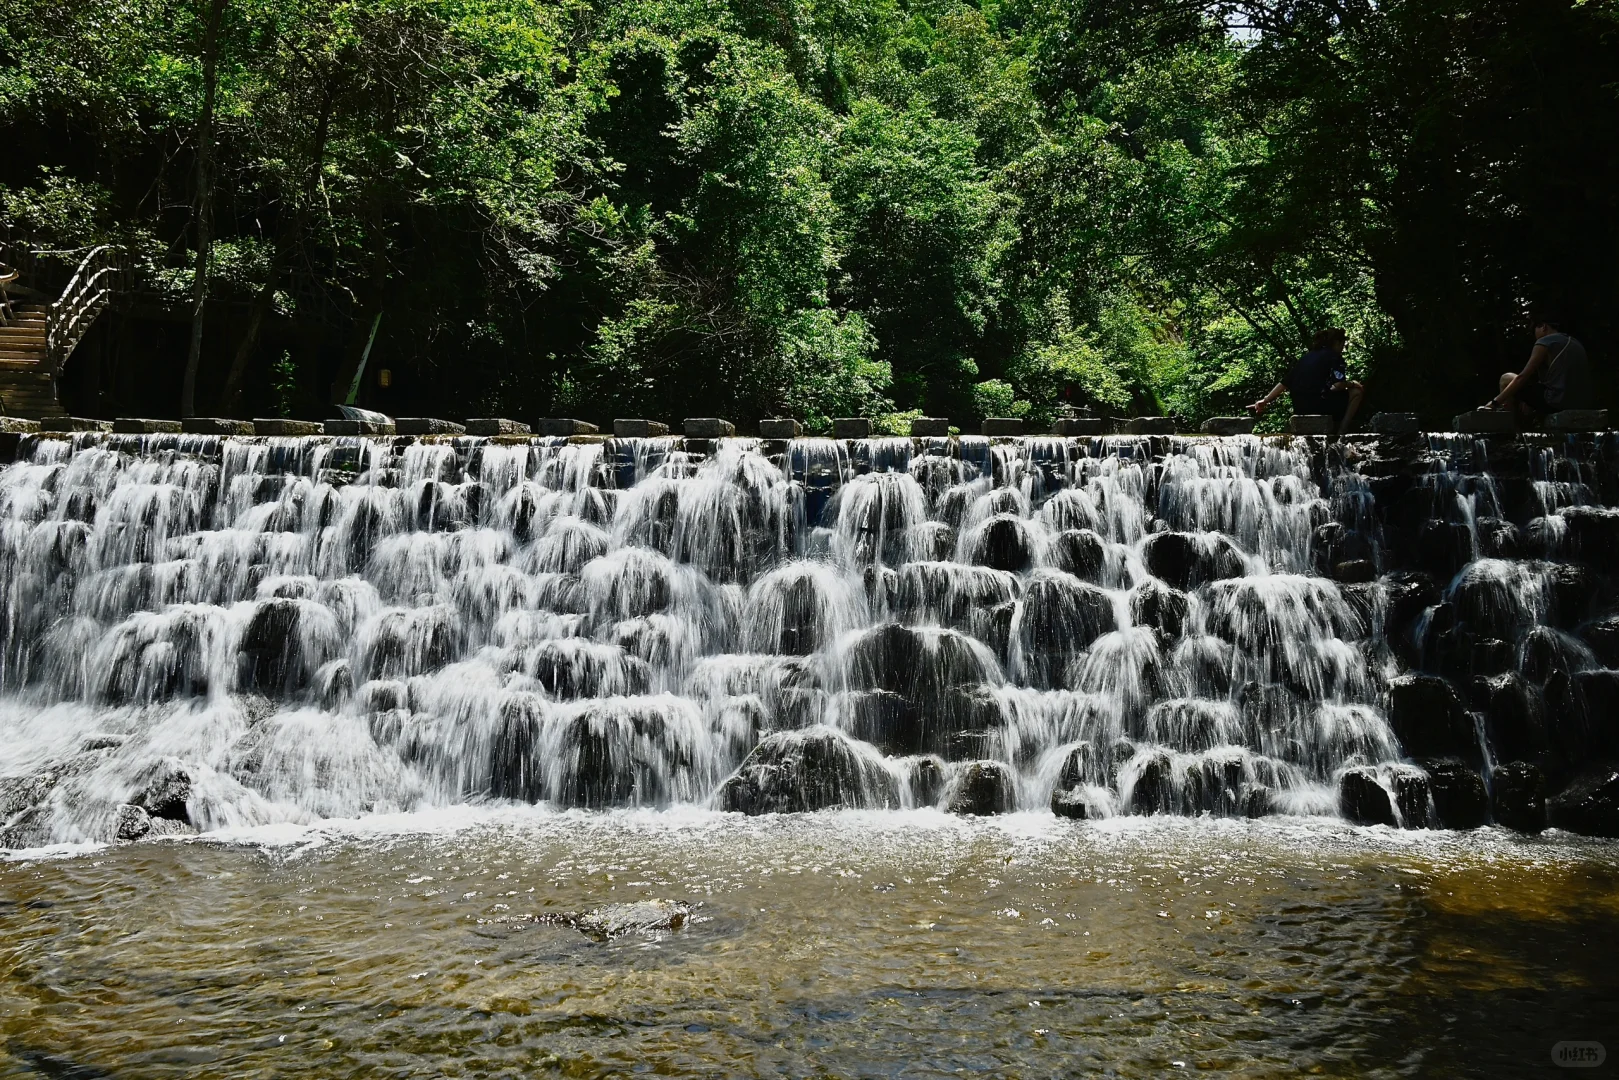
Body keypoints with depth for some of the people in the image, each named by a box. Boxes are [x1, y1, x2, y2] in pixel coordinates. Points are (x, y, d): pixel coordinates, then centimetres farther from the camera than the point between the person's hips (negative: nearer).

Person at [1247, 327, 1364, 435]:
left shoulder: (1307, 356, 17)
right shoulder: (1334, 356, -2)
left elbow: (1285, 382, 14)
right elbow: (1338, 385, -14)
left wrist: (1265, 400, 17)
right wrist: (1350, 383, 7)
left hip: (1300, 409, 8)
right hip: (1318, 406, -8)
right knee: (1356, 390, 8)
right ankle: (1341, 432, -1)